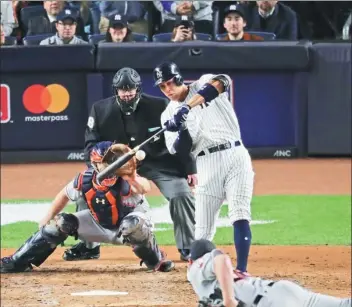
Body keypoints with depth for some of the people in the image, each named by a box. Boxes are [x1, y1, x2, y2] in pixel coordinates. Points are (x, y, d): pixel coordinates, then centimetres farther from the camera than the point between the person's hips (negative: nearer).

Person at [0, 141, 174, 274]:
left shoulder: (125, 182, -33)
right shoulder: (85, 181, -20)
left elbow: (145, 188, -56)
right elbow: (65, 195, 1)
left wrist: (132, 178, -73)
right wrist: (48, 217, 5)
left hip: (128, 225, -4)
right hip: (100, 225, 4)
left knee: (134, 224, -40)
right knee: (61, 224, -7)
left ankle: (156, 261, -13)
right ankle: (18, 262, 5)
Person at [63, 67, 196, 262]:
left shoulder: (158, 106, -17)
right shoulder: (101, 110, -12)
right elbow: (92, 144, -7)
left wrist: (190, 169, -12)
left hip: (158, 160, -2)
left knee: (181, 194, -18)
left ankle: (187, 249, -2)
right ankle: (88, 246, 9)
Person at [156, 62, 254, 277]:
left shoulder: (204, 84, 5)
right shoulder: (169, 115, 11)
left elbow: (223, 81, -20)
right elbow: (181, 150, 0)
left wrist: (189, 104, -27)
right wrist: (182, 128, -21)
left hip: (236, 155, -2)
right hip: (207, 165, 2)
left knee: (240, 215, -15)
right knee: (204, 227, -1)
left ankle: (242, 270, -17)